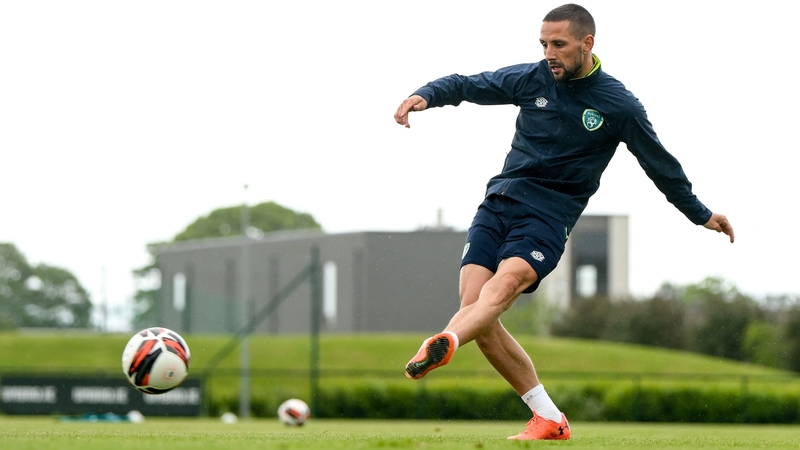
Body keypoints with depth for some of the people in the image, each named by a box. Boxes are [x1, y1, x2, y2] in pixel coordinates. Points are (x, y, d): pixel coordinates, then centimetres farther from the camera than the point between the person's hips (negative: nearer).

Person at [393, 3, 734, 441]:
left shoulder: (618, 105, 1)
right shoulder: (531, 79, 7)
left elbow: (660, 164, 14)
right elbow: (468, 85, 16)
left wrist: (701, 215, 24)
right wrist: (426, 95, -5)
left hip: (549, 214, -4)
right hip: (499, 201, 4)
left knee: (506, 282, -32)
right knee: (472, 303, -11)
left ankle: (444, 344, -62)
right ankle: (549, 419, -1)